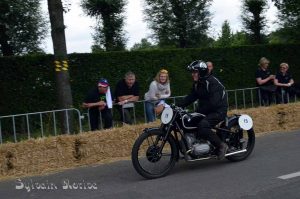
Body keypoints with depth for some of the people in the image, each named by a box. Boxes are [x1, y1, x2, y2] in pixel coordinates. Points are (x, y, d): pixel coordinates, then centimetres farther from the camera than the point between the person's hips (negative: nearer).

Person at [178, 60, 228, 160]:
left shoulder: (212, 82, -19)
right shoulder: (197, 83, 9)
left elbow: (213, 103, -26)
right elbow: (191, 96, 9)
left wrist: (199, 111, -28)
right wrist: (178, 106, -4)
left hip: (218, 111, -9)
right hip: (205, 111, 9)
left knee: (202, 126, -31)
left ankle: (221, 145, -16)